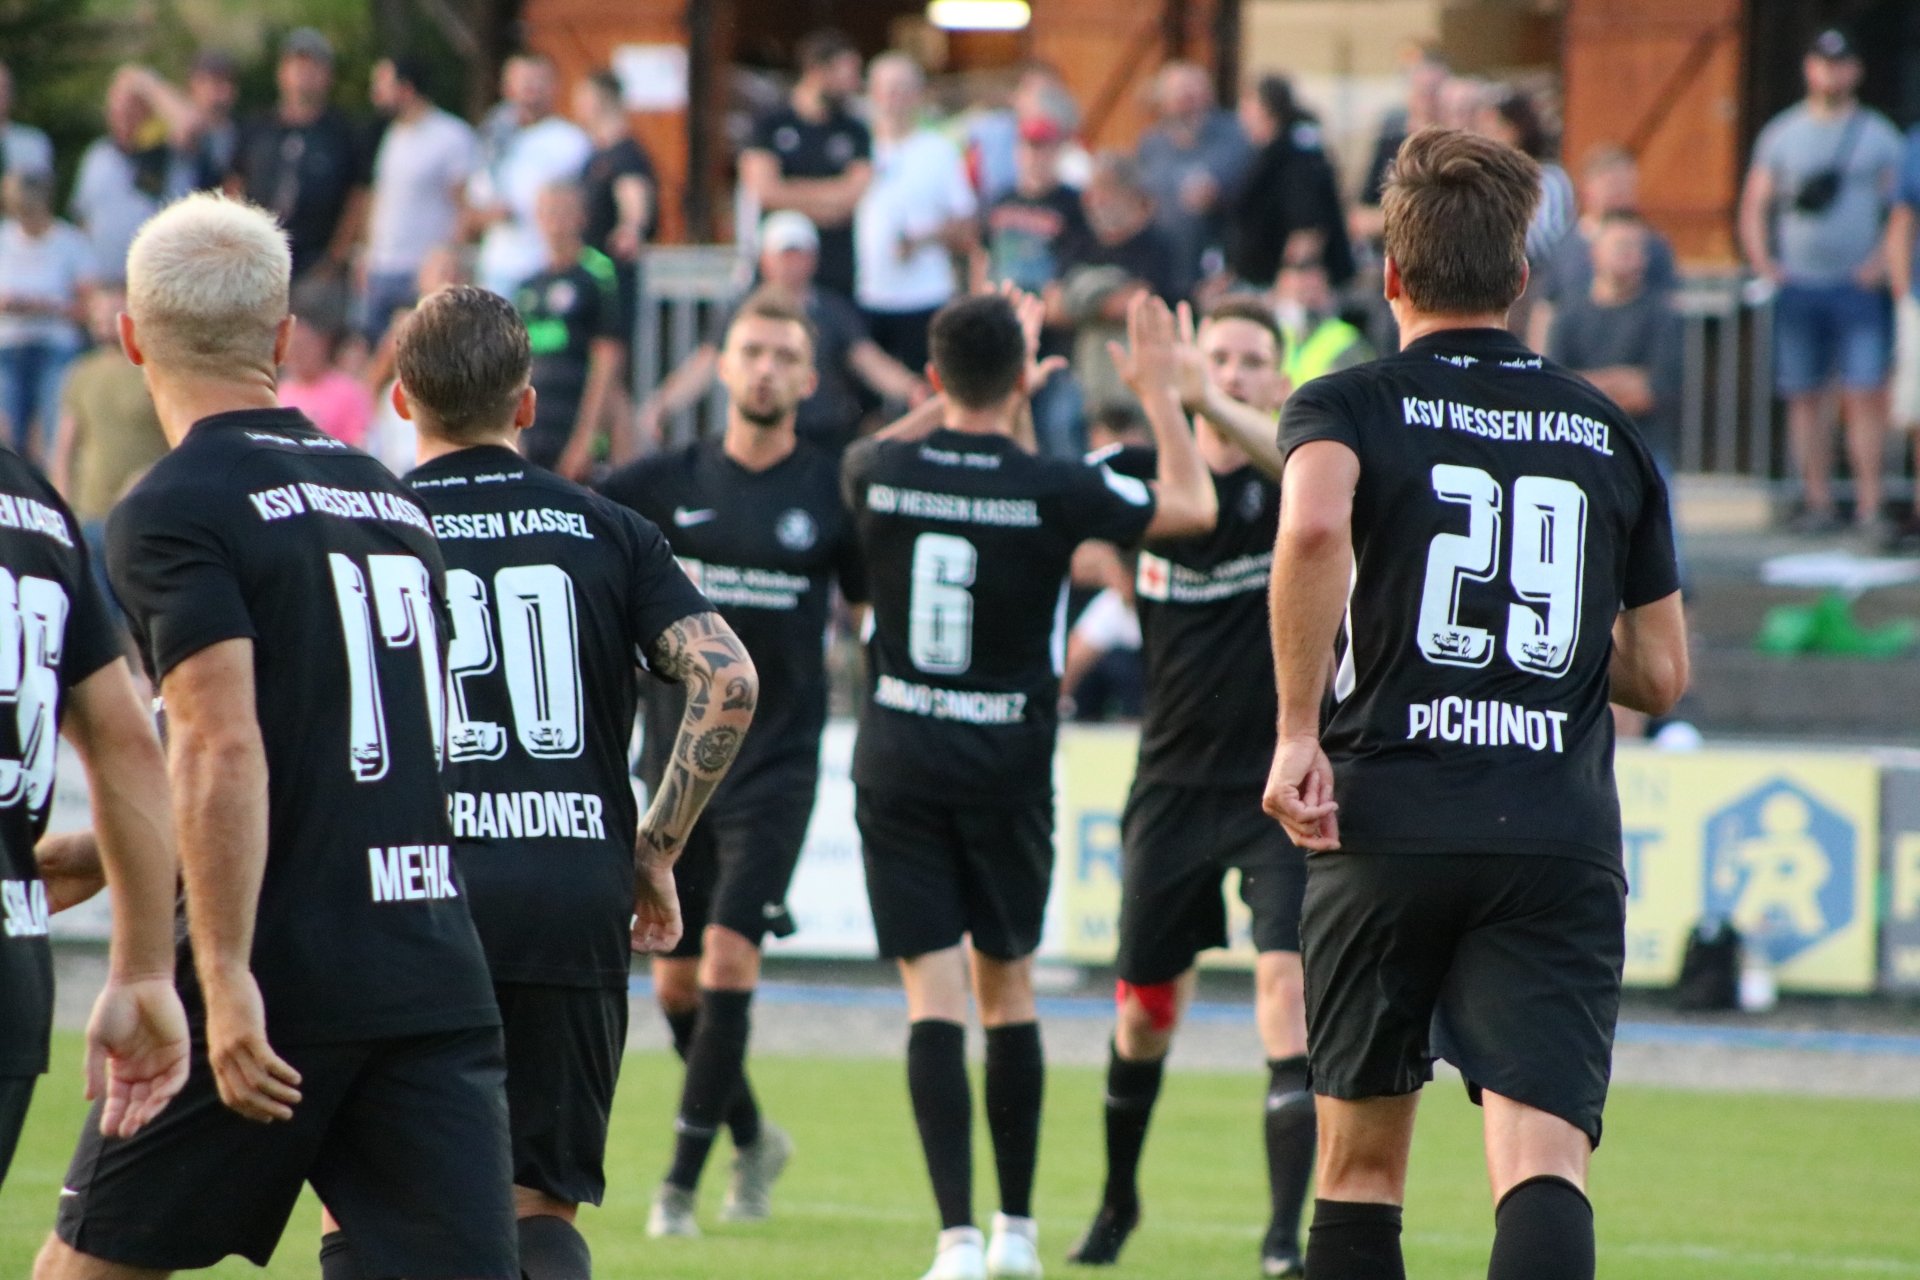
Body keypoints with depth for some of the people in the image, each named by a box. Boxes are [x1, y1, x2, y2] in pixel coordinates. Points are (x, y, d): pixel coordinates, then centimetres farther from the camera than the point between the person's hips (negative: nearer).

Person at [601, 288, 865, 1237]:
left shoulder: (833, 490, -1)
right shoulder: (671, 482, 3)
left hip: (775, 767, -3)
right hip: (673, 762, 3)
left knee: (728, 960, -15)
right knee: (676, 982, 7)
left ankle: (681, 1181, -9)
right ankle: (753, 1139, 33)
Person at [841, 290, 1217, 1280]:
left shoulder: (877, 474, -6)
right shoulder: (1053, 491, -12)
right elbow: (1192, 505, 5)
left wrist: (989, 387, 31)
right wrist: (1160, 391, 16)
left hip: (897, 761, 0)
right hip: (1006, 767, 0)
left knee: (933, 994, -3)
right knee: (1007, 986, 15)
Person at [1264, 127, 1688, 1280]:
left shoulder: (1348, 405, 5)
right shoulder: (1608, 434, 14)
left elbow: (1313, 524, -19)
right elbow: (1662, 674, 15)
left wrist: (1299, 730, -12)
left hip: (1387, 831, -1)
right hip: (1561, 840, 1)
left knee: (1361, 1161, 16)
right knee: (1543, 1158, -12)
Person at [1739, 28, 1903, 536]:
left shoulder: (1877, 134, 7)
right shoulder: (1781, 133, 11)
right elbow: (1754, 204, 14)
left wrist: (1884, 260, -9)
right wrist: (1762, 260, 0)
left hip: (1859, 285, -2)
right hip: (1797, 285, 2)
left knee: (1866, 394, -9)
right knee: (1805, 396, 3)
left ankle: (1869, 504, -9)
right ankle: (1818, 503, 10)